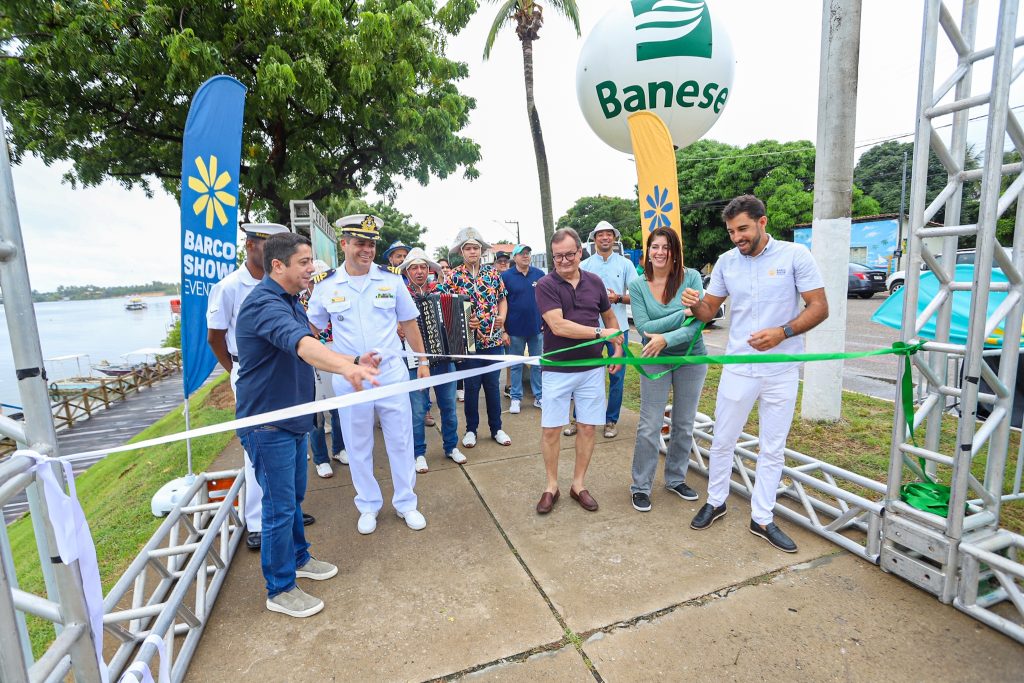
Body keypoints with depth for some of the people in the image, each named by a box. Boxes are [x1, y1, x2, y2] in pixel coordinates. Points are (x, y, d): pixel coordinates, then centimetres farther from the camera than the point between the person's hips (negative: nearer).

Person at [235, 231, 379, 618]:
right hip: (267, 422, -9)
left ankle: (298, 558, 42)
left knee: (294, 496, 23)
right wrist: (345, 367, -60)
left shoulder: (291, 301, 9)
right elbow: (301, 344, -43)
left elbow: (307, 350, 15)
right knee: (280, 506, 3)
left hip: (292, 416, 10)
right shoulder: (264, 304, -24)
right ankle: (280, 590, 21)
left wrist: (353, 362, 4)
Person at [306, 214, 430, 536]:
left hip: (391, 371, 0)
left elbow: (409, 322, 7)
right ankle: (368, 505, 32)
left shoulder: (391, 279, 0)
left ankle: (406, 503, 27)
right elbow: (312, 328, 12)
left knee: (400, 439, 8)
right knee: (358, 445, 12)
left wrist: (423, 360, 8)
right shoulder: (326, 286, 0)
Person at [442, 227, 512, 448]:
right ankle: (471, 429, 25)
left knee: (492, 384, 11)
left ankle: (496, 428, 25)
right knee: (472, 385, 8)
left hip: (494, 339, 2)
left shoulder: (492, 273, 5)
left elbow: (502, 299, 13)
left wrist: (502, 317, -5)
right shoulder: (454, 276, -3)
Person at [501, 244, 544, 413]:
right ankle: (515, 397, 20)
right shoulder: (506, 276, -4)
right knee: (516, 365, 9)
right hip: (515, 329, -2)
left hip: (537, 327, 2)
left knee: (538, 364, 10)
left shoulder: (540, 274, 2)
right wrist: (503, 329, -7)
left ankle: (539, 396, 22)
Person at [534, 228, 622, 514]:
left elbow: (609, 316, 19)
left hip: (592, 368, 3)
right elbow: (558, 326, -20)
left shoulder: (594, 282, 4)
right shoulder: (545, 285, -8)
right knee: (551, 429, 4)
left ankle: (578, 484, 25)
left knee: (587, 427, 9)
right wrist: (600, 333, -15)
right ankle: (551, 485, 23)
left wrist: (617, 346, 9)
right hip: (557, 369, -3)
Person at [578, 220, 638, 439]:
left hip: (618, 327, 0)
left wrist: (618, 298, -16)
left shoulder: (626, 264, 4)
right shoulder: (584, 265, 4)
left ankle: (611, 420, 19)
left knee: (617, 376, 6)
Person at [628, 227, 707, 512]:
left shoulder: (691, 277, -9)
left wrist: (666, 339, -29)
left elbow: (698, 321, -17)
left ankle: (676, 479, 34)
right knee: (649, 427, 0)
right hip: (655, 361, -1)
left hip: (691, 358, 2)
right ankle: (640, 486, 17)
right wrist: (683, 313, -21)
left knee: (684, 425, 14)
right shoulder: (638, 285, -7)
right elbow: (643, 327, -16)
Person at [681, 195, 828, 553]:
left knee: (773, 449, 11)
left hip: (782, 371, -1)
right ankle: (715, 501, 32)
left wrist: (782, 332, -24)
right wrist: (695, 305, -18)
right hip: (738, 367, 2)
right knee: (722, 441, 10)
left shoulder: (795, 254, -7)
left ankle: (762, 519, 27)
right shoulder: (726, 261, 1)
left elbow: (820, 307, -7)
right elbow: (709, 310, 5)